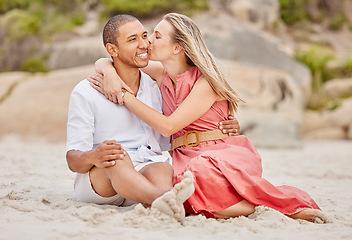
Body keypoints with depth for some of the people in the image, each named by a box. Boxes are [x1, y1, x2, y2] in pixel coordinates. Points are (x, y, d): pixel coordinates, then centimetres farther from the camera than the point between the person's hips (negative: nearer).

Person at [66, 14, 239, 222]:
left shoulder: (158, 88, 14)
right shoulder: (85, 93, 0)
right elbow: (73, 159, -4)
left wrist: (223, 129, 2)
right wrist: (93, 157, -30)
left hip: (148, 174, 3)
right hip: (97, 178, -3)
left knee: (163, 168, -33)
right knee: (118, 158, -37)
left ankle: (165, 201, -67)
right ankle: (162, 199, -66)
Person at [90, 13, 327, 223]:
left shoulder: (206, 81, -7)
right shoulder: (161, 74, 11)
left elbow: (168, 125, -14)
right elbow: (104, 62, 20)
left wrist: (124, 95, -10)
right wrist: (110, 73, -6)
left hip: (226, 155, -4)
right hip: (186, 158, 4)